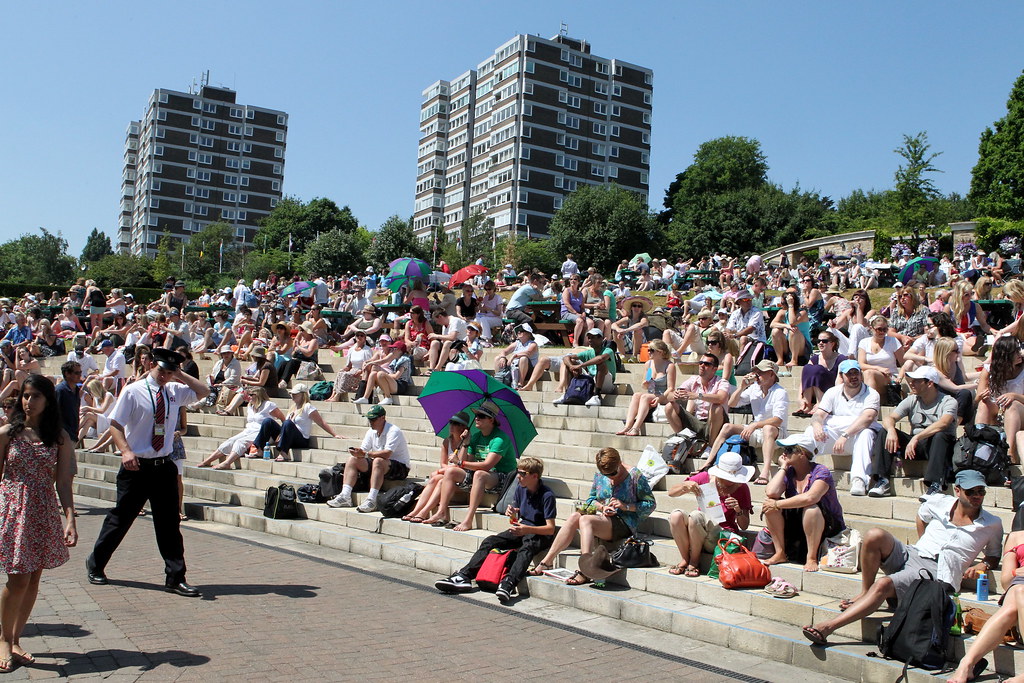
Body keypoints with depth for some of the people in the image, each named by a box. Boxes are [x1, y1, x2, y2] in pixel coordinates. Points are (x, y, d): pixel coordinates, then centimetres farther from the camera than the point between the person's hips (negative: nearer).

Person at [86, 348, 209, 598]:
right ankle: (95, 565, 28)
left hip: (164, 467, 4)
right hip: (137, 466, -4)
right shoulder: (133, 391, -6)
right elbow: (115, 423, -7)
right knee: (121, 518, 6)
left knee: (169, 523, 6)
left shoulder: (174, 391, 6)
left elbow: (204, 391, 12)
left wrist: (179, 375, -1)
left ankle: (175, 578, 11)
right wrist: (125, 451, -21)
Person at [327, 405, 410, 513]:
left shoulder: (393, 431, -17)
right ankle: (345, 496, -15)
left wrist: (365, 454, -36)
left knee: (378, 461, -38)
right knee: (352, 459, -5)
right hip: (379, 467, 8)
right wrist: (357, 453, -23)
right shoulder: (371, 432, 7)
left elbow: (387, 454, -31)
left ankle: (371, 500, -44)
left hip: (400, 468, -8)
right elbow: (363, 449, 1)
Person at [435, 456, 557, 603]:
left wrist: (528, 530, -36)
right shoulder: (520, 489, 6)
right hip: (521, 529, 7)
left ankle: (508, 583, -59)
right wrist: (511, 513, -10)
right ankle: (464, 577, -24)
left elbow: (550, 529, -20)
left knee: (526, 548, -39)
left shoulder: (547, 495, -16)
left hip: (541, 534, -7)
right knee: (489, 541, -12)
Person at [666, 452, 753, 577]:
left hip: (722, 535, -3)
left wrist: (738, 510, -20)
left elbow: (744, 526, -1)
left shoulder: (741, 488, -2)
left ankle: (694, 562, -12)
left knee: (695, 515, -31)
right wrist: (685, 485, -18)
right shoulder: (705, 478, 1)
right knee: (676, 515, -27)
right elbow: (671, 493, 1)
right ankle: (684, 559, -10)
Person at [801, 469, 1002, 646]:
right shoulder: (939, 503, 12)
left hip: (937, 572, -4)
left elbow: (994, 556, 21)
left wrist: (983, 565, -1)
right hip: (909, 554, 4)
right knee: (874, 536, -29)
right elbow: (921, 515, 33)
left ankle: (827, 627, -35)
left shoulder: (992, 524, 10)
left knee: (883, 585, -30)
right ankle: (864, 593, -11)